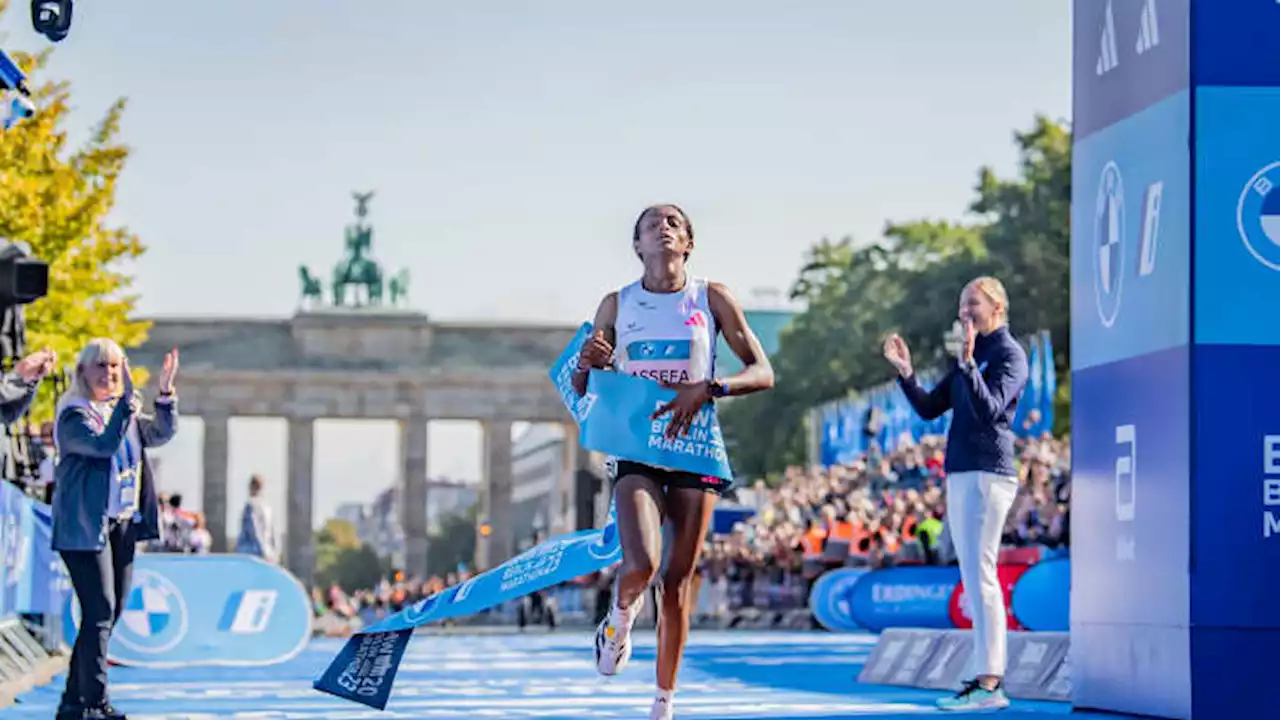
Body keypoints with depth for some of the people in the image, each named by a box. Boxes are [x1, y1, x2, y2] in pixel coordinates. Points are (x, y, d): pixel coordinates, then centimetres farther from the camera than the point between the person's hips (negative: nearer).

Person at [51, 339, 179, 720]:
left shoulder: (124, 412, 15)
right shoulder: (74, 414, -8)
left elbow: (162, 433, 12)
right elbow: (105, 444, -23)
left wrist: (166, 392, -1)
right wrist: (129, 400, -28)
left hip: (123, 524, 8)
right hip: (85, 527, -8)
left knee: (109, 614, 9)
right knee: (99, 613, -12)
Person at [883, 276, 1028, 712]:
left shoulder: (1009, 354, -6)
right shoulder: (968, 357, 21)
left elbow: (990, 409, -20)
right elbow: (929, 408, 19)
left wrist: (967, 363, -31)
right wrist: (905, 373, 5)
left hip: (987, 474, -9)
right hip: (961, 474, 9)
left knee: (978, 575, -14)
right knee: (976, 578, 8)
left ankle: (989, 684, -18)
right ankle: (989, 680, 10)